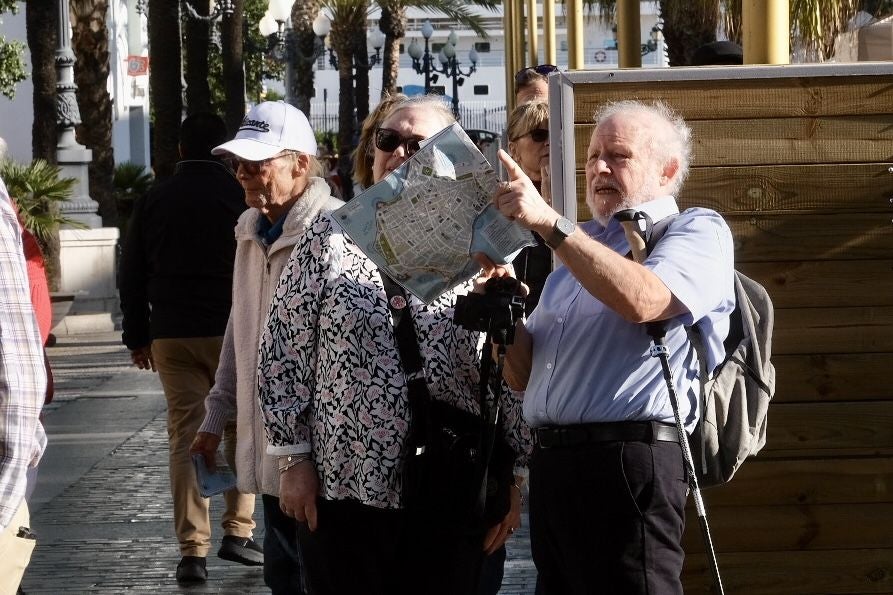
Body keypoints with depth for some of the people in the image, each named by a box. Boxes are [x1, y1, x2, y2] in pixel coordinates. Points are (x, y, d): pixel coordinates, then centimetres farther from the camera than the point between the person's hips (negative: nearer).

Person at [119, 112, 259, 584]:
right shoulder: (241, 196, -5)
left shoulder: (153, 201, 5)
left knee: (184, 437, 4)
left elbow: (132, 276, 10)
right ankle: (237, 530, 7)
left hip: (171, 335, 2)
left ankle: (192, 550, -1)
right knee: (241, 427, 13)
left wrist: (137, 337, 17)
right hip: (234, 332, -2)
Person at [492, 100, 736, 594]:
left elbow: (642, 299, -21)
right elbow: (524, 375, 22)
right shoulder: (581, 247, 25)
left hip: (628, 462, -7)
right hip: (552, 463, 7)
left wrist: (549, 222, -20)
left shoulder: (698, 231, 2)